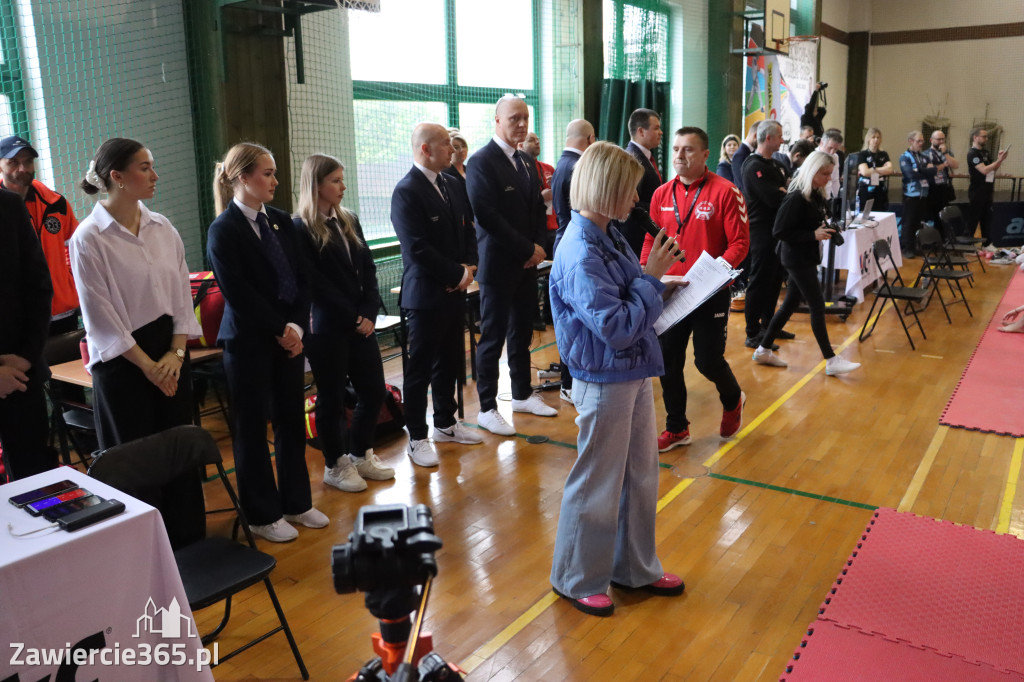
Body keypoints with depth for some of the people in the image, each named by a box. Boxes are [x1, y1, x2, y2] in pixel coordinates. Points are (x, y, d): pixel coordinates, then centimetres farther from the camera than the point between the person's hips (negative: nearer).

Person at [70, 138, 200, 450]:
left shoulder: (163, 228, 5)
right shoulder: (88, 237, -10)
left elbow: (181, 291, 6)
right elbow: (99, 311, -11)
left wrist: (177, 351, -5)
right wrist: (147, 364, -11)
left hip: (171, 350, 5)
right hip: (123, 359, -5)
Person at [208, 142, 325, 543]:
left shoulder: (282, 222, 8)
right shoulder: (224, 230, -10)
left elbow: (299, 280, 6)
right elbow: (238, 293, -15)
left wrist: (297, 327, -7)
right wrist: (279, 329, -13)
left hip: (289, 336, 6)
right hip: (249, 341, -6)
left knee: (291, 419, 12)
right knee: (252, 427, 6)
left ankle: (296, 502, 27)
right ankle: (262, 515, 19)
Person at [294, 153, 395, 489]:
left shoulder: (349, 220, 10)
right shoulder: (301, 229, -9)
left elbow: (368, 270, 7)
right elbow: (317, 285, -13)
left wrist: (369, 313, -5)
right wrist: (353, 318, -12)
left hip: (360, 323, 6)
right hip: (326, 328, -6)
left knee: (373, 390, 9)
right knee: (332, 398, 6)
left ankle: (360, 455, 29)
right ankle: (335, 466, 23)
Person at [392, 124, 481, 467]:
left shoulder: (451, 185, 10)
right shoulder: (406, 191, -15)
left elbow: (468, 230, 13)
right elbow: (418, 249, -21)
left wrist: (469, 266, -4)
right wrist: (457, 275, -14)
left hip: (454, 291, 7)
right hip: (426, 295, -7)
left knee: (449, 363, 17)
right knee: (420, 368, 4)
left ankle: (445, 423, 32)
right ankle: (417, 437, 15)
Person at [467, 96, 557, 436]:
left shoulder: (526, 164, 14)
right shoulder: (481, 162, -12)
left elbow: (538, 210, 16)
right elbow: (487, 216, -19)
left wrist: (538, 247, -2)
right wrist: (527, 249, -16)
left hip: (527, 263, 7)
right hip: (498, 264, -7)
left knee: (522, 333, 16)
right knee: (493, 338, 1)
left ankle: (522, 394, 30)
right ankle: (487, 408, 11)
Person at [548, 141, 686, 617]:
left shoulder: (609, 235, 4)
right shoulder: (581, 255, -24)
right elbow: (617, 327, -26)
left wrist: (657, 284, 0)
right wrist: (653, 277, -19)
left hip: (633, 375, 9)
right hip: (605, 382, -9)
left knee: (641, 475, 20)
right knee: (598, 484, 7)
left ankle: (636, 568, 38)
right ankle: (579, 581, 27)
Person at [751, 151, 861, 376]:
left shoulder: (818, 196, 8)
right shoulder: (796, 198, -19)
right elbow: (779, 232, -20)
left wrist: (827, 230, 1)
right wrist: (813, 235, -22)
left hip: (807, 257, 9)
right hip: (796, 259, -9)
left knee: (790, 304, 13)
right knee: (818, 306, -6)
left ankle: (763, 350, 22)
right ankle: (831, 361, 1)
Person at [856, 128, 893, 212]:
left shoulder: (884, 154, 14)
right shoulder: (863, 154, 2)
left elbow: (890, 170, 0)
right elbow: (864, 171, -12)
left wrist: (872, 170, -7)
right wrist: (883, 170, -2)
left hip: (881, 193, 3)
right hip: (866, 192, -3)